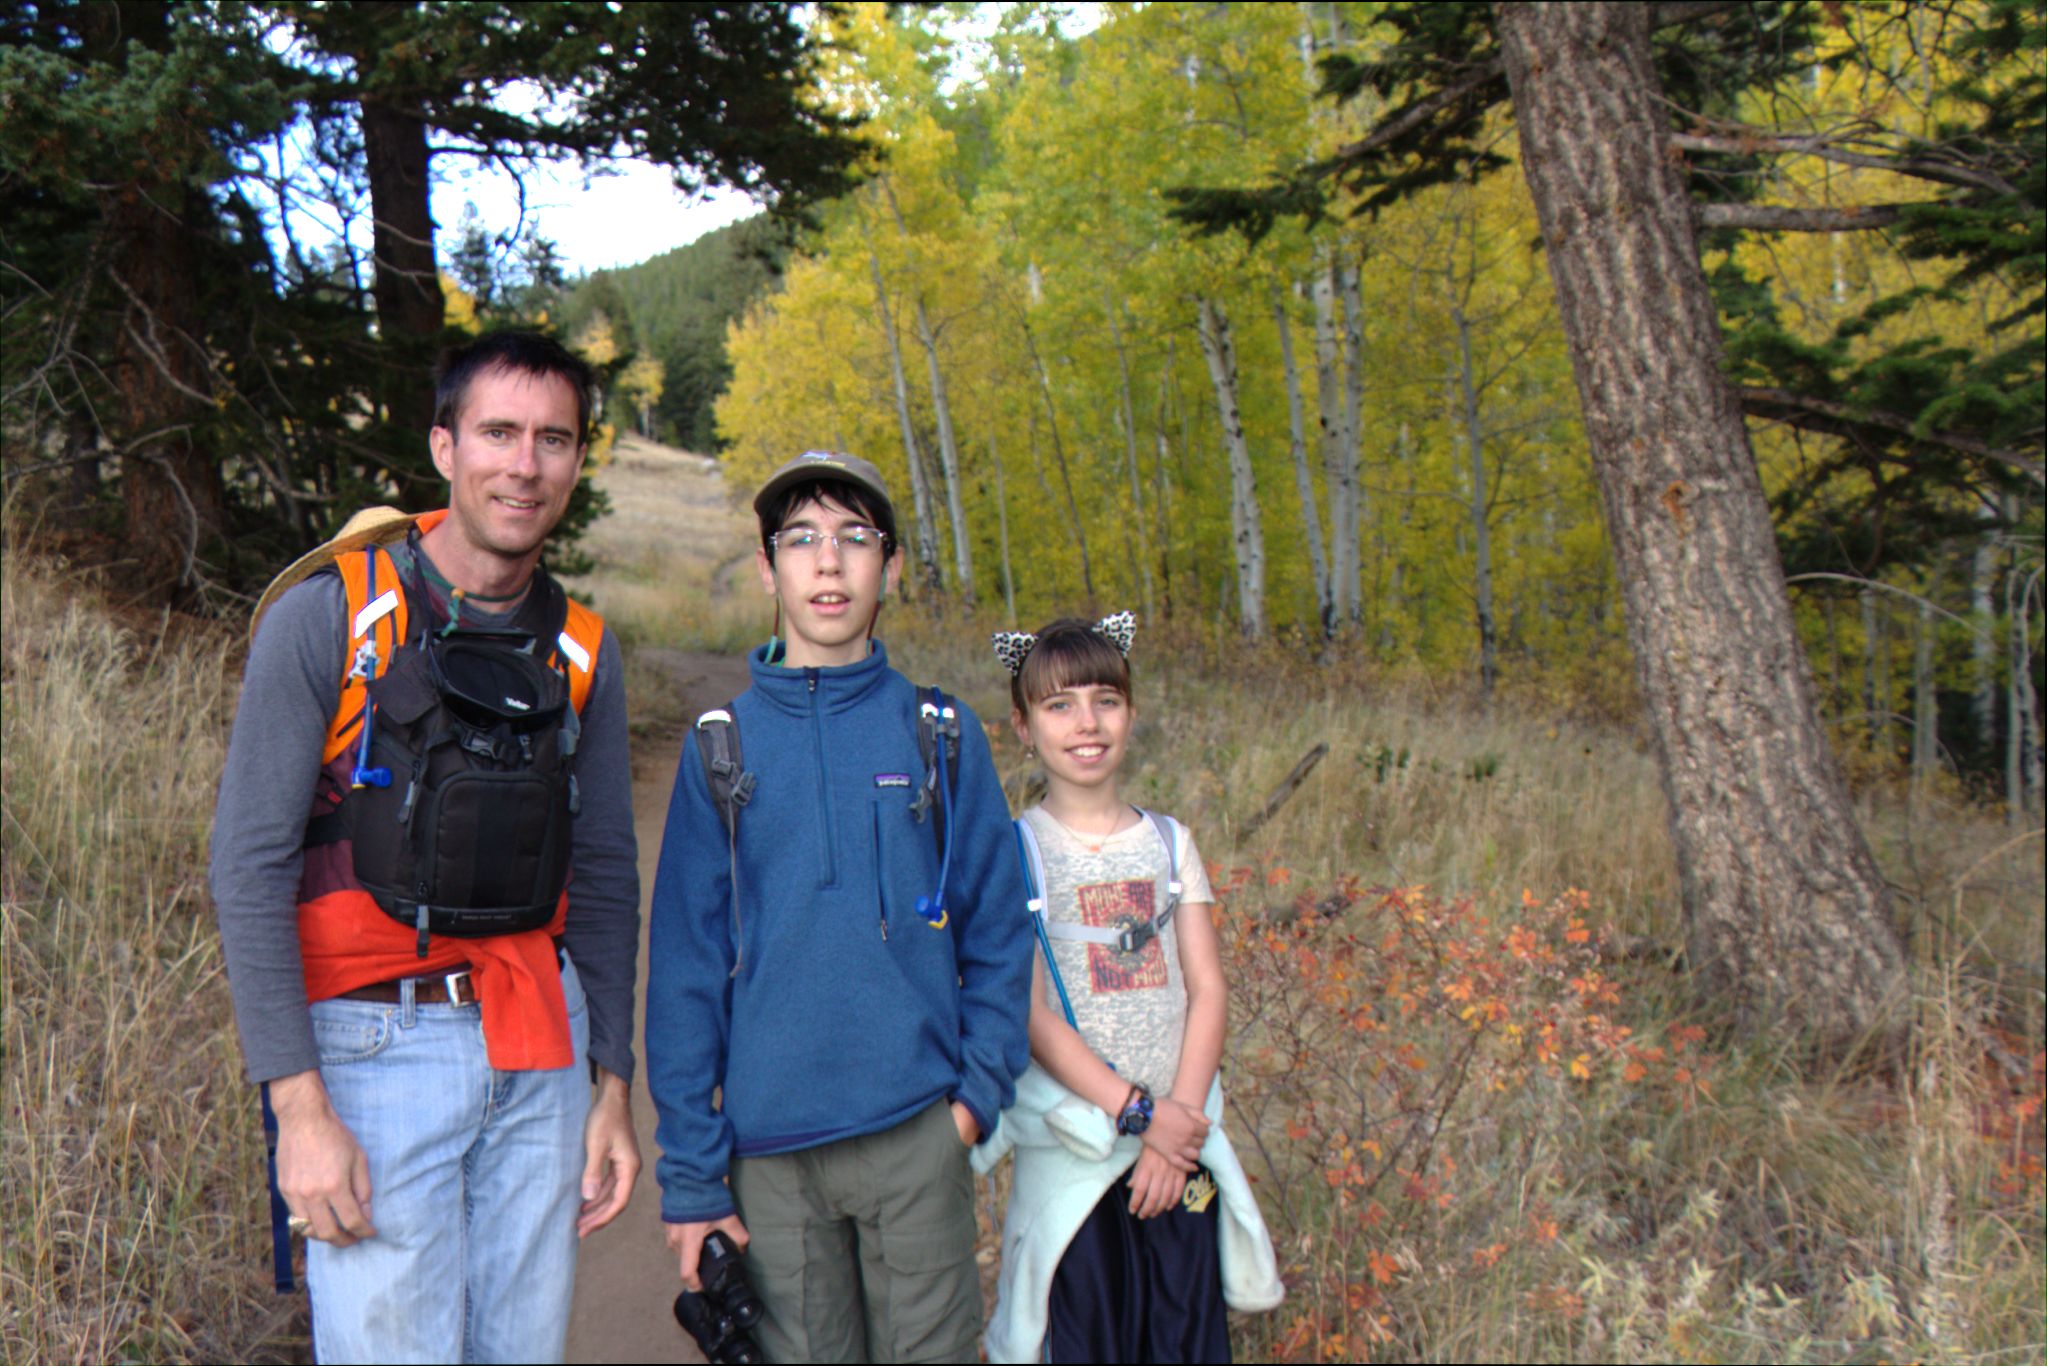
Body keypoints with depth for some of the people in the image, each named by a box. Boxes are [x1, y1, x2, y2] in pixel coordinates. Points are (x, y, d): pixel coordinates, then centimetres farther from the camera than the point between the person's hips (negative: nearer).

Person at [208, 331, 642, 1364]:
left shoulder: (581, 652, 7)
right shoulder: (327, 614, -7)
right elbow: (248, 865, -9)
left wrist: (613, 1086, 10)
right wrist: (300, 1105, -14)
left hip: (538, 1051, 5)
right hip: (378, 1047, -4)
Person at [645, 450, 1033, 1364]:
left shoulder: (941, 733, 1)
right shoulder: (720, 747, 2)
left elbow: (997, 931, 5)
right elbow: (686, 966, 3)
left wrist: (980, 1085, -6)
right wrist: (691, 1171, 1)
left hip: (918, 1135, 0)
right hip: (772, 1149, 1)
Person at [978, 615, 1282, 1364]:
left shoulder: (1169, 842, 7)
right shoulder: (1016, 851, -5)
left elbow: (1208, 988, 2)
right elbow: (1031, 1014, -10)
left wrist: (1181, 1116, -10)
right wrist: (1138, 1110, -15)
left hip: (1179, 1136, 3)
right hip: (1072, 1152, -3)